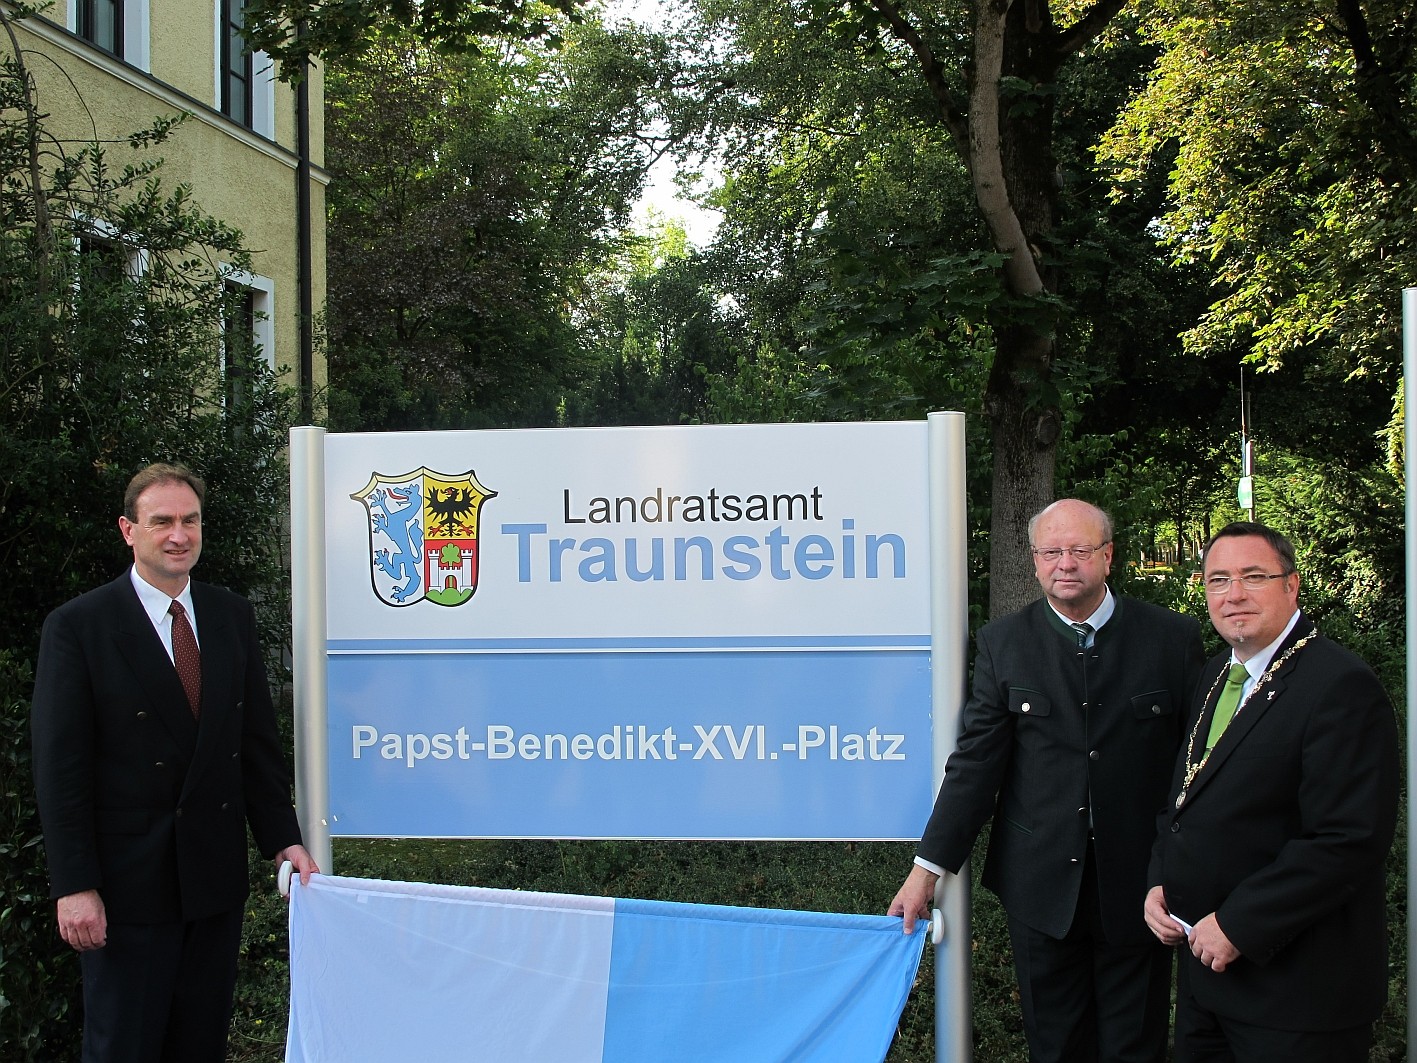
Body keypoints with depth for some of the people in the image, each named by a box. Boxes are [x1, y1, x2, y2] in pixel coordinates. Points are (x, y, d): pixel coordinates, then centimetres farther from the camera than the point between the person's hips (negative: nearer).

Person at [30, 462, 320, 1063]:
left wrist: (283, 839, 2)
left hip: (217, 878, 4)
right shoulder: (77, 626, -7)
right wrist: (74, 886, -13)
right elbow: (59, 766, -9)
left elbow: (258, 739, 9)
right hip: (127, 880, -4)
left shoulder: (232, 616, 7)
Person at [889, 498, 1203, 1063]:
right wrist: (928, 867, -5)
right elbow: (976, 759, -1)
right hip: (1041, 885, 1)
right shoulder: (1002, 643, 0)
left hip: (1137, 883, 0)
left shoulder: (1173, 636, -2)